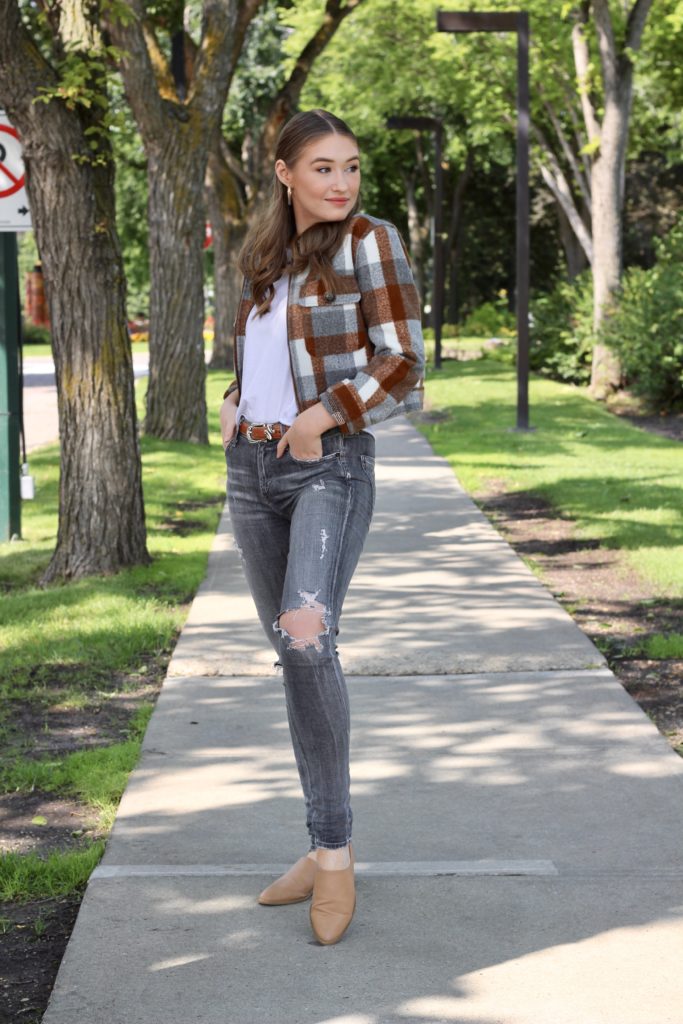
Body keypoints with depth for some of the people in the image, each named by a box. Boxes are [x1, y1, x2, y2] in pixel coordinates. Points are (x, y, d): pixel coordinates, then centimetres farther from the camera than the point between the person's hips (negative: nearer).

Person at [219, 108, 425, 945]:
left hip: (329, 467, -7)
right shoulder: (265, 257, 14)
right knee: (293, 656, 9)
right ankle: (325, 847, 18)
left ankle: (335, 851, -17)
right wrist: (233, 403, 8)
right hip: (252, 469, 7)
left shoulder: (369, 242, -5)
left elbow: (403, 368, -9)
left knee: (307, 636, -26)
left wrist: (326, 412, -20)